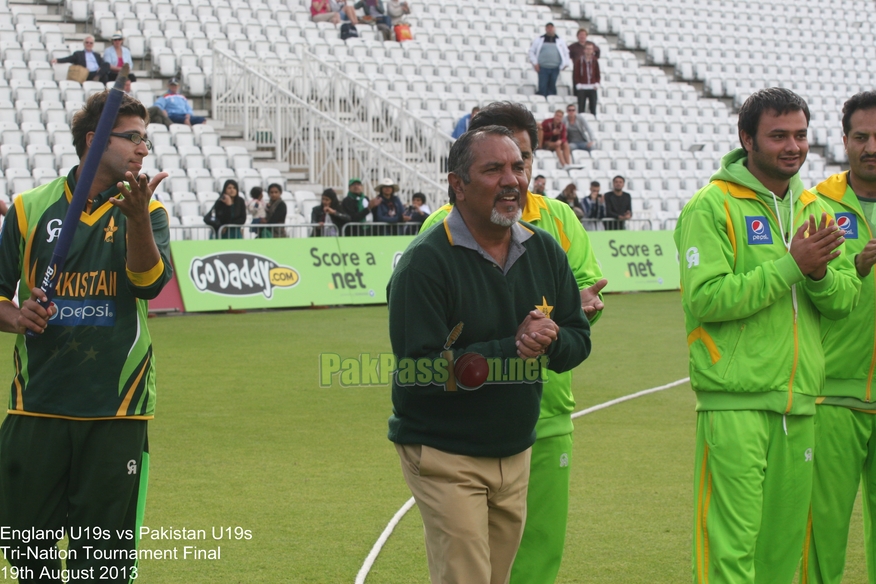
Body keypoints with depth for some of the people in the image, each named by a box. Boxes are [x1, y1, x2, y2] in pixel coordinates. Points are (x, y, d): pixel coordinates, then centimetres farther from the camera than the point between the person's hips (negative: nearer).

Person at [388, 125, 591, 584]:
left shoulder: (544, 250, 5)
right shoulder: (426, 262, -16)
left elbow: (579, 337, 11)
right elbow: (420, 369, -22)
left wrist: (549, 341, -14)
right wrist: (511, 349, -24)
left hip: (516, 454, 6)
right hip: (445, 457, -6)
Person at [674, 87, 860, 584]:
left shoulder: (814, 208, 15)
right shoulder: (712, 207, -6)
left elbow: (845, 299, 11)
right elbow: (705, 298, -16)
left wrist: (820, 272, -12)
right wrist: (791, 266, -17)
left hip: (799, 402, 6)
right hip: (735, 402, -6)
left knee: (784, 544, 10)